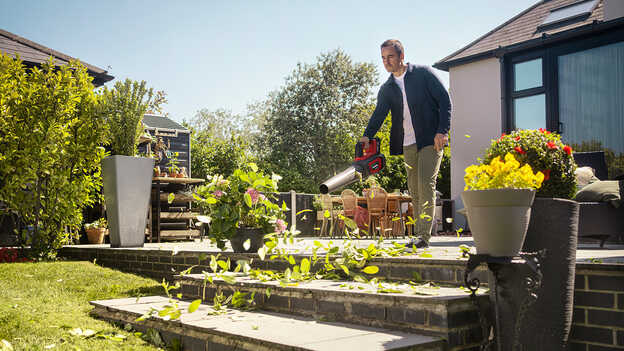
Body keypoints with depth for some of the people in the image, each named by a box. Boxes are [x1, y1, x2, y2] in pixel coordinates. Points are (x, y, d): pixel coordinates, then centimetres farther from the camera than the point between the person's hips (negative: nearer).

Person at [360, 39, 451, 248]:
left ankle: (424, 235, -13)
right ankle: (419, 235, 11)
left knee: (426, 185, -13)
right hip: (408, 145, 5)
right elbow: (379, 114, -2)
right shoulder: (387, 89, 12)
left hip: (430, 140, -5)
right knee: (414, 190, 5)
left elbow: (444, 101, -2)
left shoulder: (423, 73, 1)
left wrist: (442, 131, -12)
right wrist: (367, 136, -20)